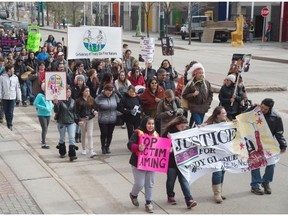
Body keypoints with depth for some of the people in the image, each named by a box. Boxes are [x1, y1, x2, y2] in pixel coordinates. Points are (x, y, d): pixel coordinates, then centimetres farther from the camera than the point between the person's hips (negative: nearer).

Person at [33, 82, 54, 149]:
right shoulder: (40, 95, -13)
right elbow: (35, 104, -15)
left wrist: (51, 106, -4)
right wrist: (44, 108, -20)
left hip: (48, 114, 7)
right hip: (42, 114, -7)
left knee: (46, 128, 18)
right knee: (44, 129, -12)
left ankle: (43, 140, 37)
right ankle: (43, 144, -10)